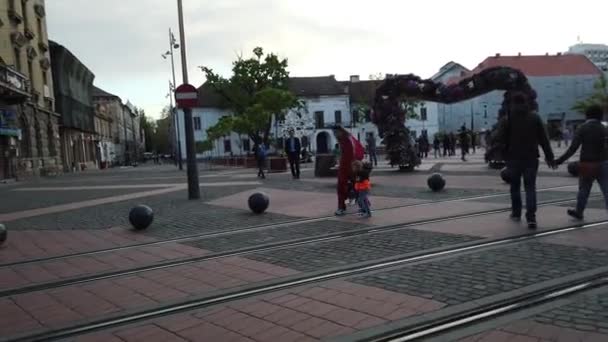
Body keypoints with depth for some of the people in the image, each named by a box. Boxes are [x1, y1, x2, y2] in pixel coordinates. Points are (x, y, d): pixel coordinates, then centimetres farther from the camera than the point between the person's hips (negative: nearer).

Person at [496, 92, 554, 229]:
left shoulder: (507, 119, -3)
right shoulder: (535, 117, 3)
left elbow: (500, 139, -7)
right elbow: (544, 139, 3)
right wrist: (549, 156, 7)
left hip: (513, 158, -1)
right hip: (531, 157, 1)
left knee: (515, 186, 16)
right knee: (530, 187, 1)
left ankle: (516, 212, 27)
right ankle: (531, 217, -12)